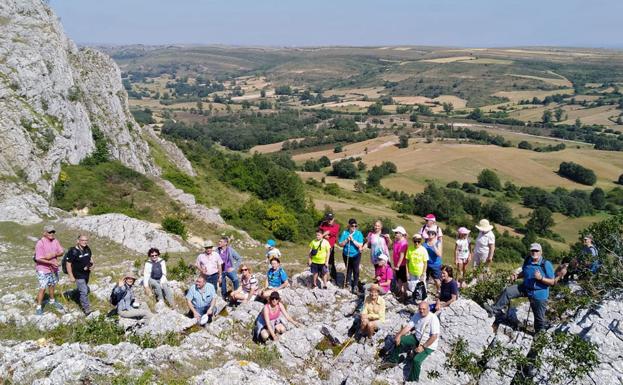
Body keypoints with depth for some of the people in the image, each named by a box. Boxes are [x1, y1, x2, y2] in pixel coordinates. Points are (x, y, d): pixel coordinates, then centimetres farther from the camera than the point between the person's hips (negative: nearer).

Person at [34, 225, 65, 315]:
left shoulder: (55, 241, -2)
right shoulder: (40, 243, -20)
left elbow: (62, 252, -2)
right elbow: (39, 259, -23)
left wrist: (53, 254, -21)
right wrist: (51, 262, -30)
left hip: (53, 268, 6)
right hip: (43, 269, -6)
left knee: (52, 285, 21)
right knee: (43, 288, -7)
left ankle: (52, 301, 42)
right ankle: (38, 307, 5)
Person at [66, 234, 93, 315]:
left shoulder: (87, 249, -2)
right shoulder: (73, 251, -22)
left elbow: (91, 258, 16)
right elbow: (68, 264, -18)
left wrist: (92, 264, -5)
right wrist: (71, 276, -17)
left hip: (86, 274, 7)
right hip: (78, 275, -7)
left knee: (82, 289, 26)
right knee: (84, 291, -6)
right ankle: (87, 310, 6)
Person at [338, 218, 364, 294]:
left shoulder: (359, 233, -10)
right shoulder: (344, 233, -5)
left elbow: (360, 245, -17)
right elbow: (340, 244, -5)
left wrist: (353, 240, -25)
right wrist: (346, 240, -20)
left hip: (356, 255, -2)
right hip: (346, 254, 2)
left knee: (356, 270, -1)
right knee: (348, 269, 17)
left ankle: (355, 286, 8)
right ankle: (348, 281, 37)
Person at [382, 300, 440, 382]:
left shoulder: (433, 319, -24)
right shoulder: (417, 315, -4)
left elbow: (434, 336, -27)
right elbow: (408, 326, -3)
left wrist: (423, 346, -28)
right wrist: (399, 335, -17)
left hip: (429, 344, -7)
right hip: (417, 338, 7)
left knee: (416, 360, -27)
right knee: (399, 340, -1)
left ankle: (413, 380, -4)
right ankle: (393, 360, 19)